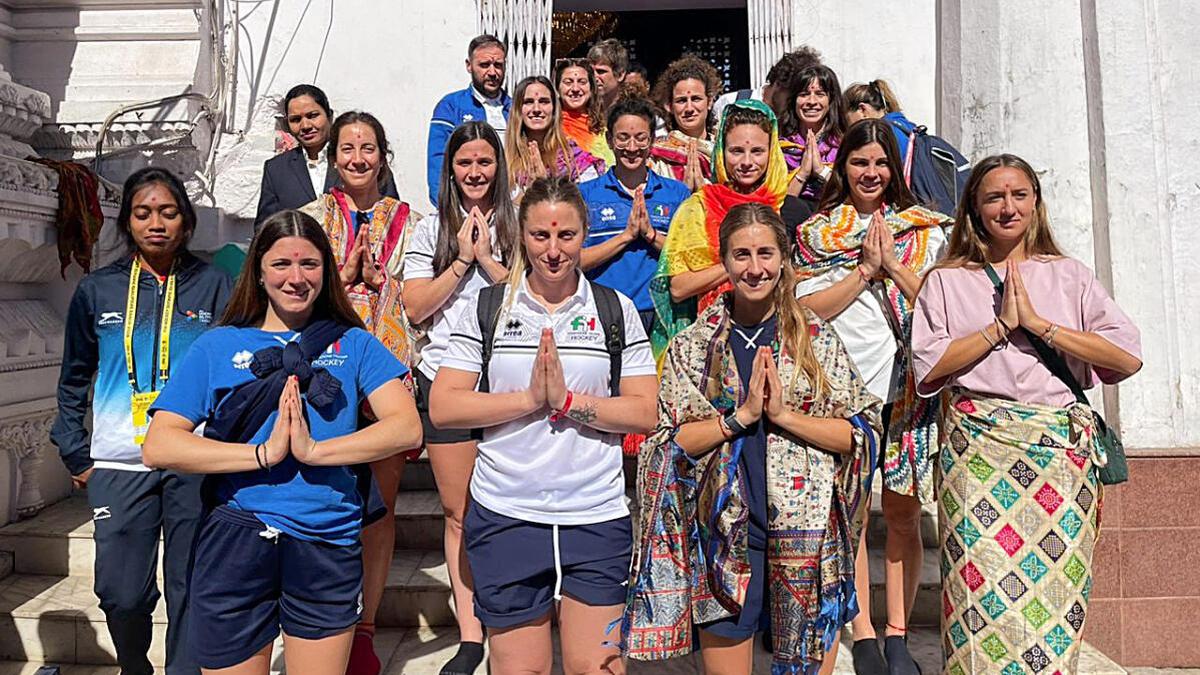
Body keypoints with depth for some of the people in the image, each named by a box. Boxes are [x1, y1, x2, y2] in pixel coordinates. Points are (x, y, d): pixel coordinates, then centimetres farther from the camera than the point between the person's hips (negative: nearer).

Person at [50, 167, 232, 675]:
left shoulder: (214, 285, 4)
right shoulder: (97, 290, 8)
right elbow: (74, 377, 15)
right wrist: (75, 454, 10)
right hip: (119, 465, 1)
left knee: (192, 587, 5)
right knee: (121, 592, 4)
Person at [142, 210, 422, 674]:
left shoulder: (353, 344, 6)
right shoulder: (219, 345, 6)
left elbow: (407, 427, -7)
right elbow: (158, 447, -3)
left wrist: (314, 450, -17)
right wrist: (264, 453, -14)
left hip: (328, 545, 0)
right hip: (235, 543, 0)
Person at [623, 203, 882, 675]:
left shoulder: (817, 338, 3)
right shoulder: (693, 345, 3)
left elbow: (863, 432, -1)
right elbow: (668, 443, -3)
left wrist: (784, 414, -14)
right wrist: (741, 416, -13)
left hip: (806, 538, 0)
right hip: (723, 537, 0)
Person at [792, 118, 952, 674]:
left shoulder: (925, 231, 10)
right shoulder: (815, 233, 7)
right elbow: (806, 310, -3)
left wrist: (893, 263, -9)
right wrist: (865, 269, -9)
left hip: (907, 385, 1)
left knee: (903, 514, 6)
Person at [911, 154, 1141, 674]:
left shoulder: (1068, 276, 13)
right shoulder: (946, 282, 9)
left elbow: (1129, 357, 1)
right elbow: (927, 370, -2)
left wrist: (1038, 323, -6)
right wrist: (1001, 326, -6)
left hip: (1063, 449, 2)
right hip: (978, 446, -1)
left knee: (1056, 591, 1)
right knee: (983, 592, -5)